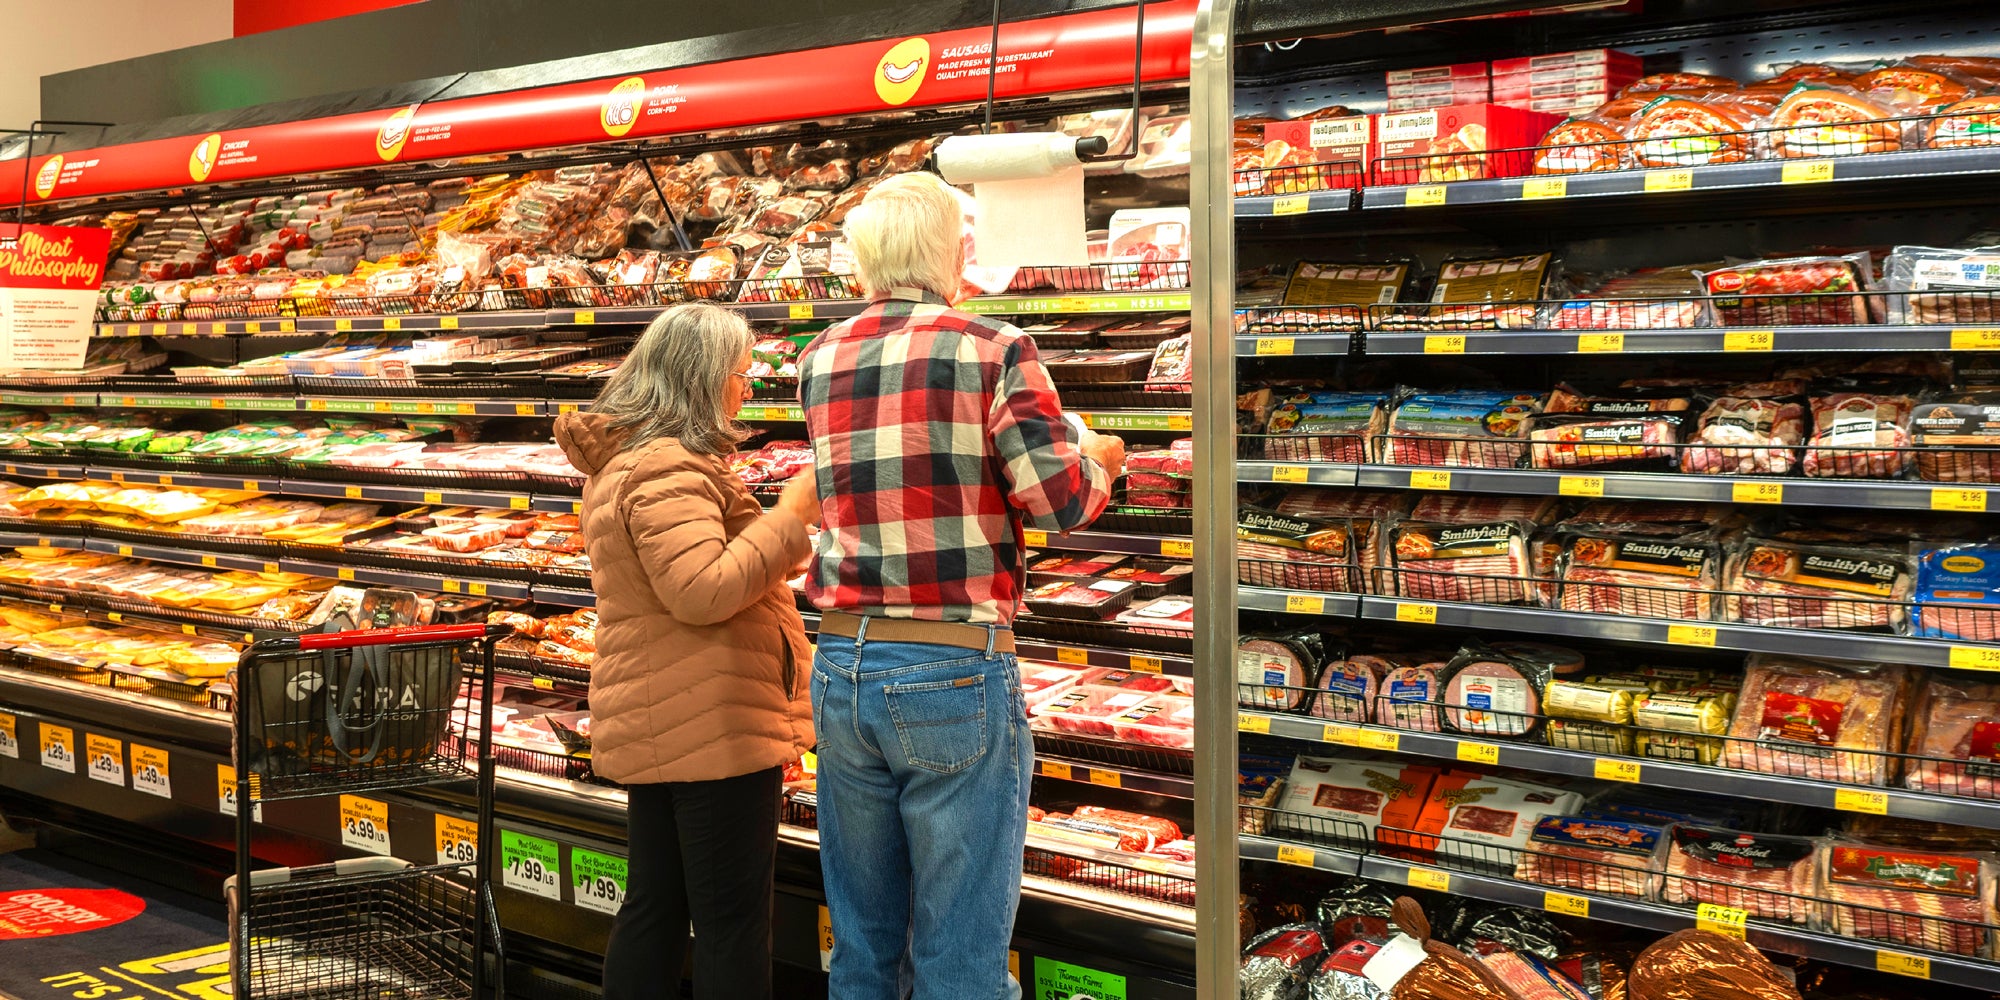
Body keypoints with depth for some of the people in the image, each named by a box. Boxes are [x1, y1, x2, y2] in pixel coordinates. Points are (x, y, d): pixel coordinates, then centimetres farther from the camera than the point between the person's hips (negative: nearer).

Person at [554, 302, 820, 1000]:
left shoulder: (620, 461, 18)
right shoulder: (669, 470, -17)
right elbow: (705, 590, -26)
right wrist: (794, 512, -20)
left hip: (652, 726, 10)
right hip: (712, 727, -10)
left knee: (655, 905, 15)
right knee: (733, 917, -3)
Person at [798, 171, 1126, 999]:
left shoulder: (818, 362, 7)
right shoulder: (993, 349, -7)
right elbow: (1059, 501, -10)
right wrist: (1098, 458, 11)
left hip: (844, 669, 5)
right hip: (957, 672, -5)